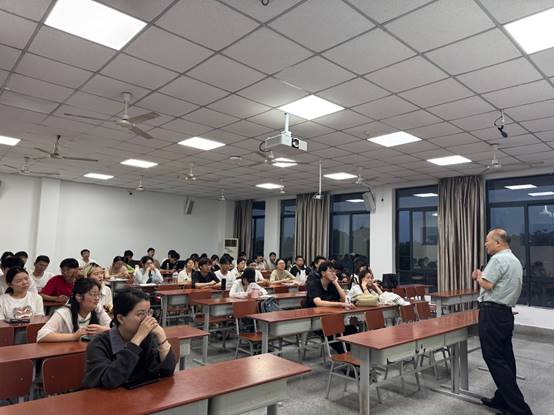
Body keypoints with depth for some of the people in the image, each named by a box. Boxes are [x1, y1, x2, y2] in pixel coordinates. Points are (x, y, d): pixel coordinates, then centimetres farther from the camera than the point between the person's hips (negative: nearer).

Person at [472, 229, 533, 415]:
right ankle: (503, 399, 23)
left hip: (492, 313, -10)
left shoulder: (498, 259, -15)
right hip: (506, 313, 10)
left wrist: (479, 275, -2)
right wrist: (482, 277, 12)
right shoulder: (515, 260, 17)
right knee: (505, 358, 14)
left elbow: (486, 284, -20)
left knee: (495, 360, -6)